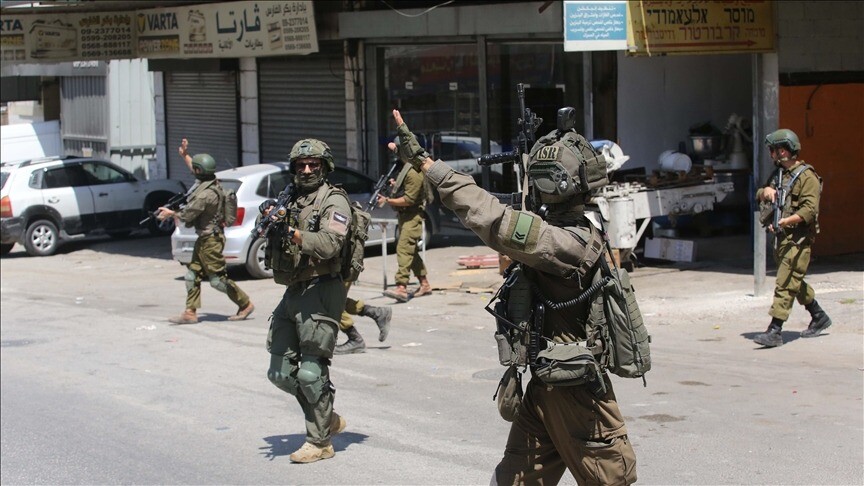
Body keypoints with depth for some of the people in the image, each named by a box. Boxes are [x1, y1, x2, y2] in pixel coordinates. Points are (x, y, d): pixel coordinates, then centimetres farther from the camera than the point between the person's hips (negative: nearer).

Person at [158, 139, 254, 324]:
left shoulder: (205, 194, -26)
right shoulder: (211, 182, 2)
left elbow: (186, 215, -18)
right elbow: (195, 170, 26)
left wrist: (170, 213, -1)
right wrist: (185, 155, 28)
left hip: (211, 240, -10)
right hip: (204, 238, 10)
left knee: (217, 278, -2)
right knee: (193, 274, 10)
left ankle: (245, 304, 8)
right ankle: (190, 312, 12)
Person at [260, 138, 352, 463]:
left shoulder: (334, 200, -5)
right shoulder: (292, 201, 17)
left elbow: (330, 244, -20)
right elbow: (274, 251, 15)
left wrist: (291, 232, -29)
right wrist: (270, 219, -2)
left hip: (321, 293, -8)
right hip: (292, 293, 8)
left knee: (311, 372, -8)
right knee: (281, 372, 9)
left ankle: (319, 442, 4)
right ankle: (328, 420, 25)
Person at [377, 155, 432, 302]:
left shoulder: (414, 173, -19)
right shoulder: (405, 168, 14)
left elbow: (409, 200, -21)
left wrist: (387, 201, -18)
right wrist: (395, 185, 8)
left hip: (412, 217, -11)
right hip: (404, 215, 11)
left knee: (404, 249, -20)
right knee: (411, 251, 15)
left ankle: (401, 288, -29)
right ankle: (425, 285, 25)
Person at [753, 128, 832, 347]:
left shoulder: (807, 177, -12)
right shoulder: (779, 174, 16)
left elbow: (810, 210, -21)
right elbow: (759, 196, 20)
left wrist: (785, 221, -29)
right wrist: (766, 190, -3)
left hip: (798, 239, -9)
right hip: (783, 237, 9)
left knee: (785, 284, -13)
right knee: (795, 282, 18)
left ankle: (775, 331, -16)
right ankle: (819, 317, 34)